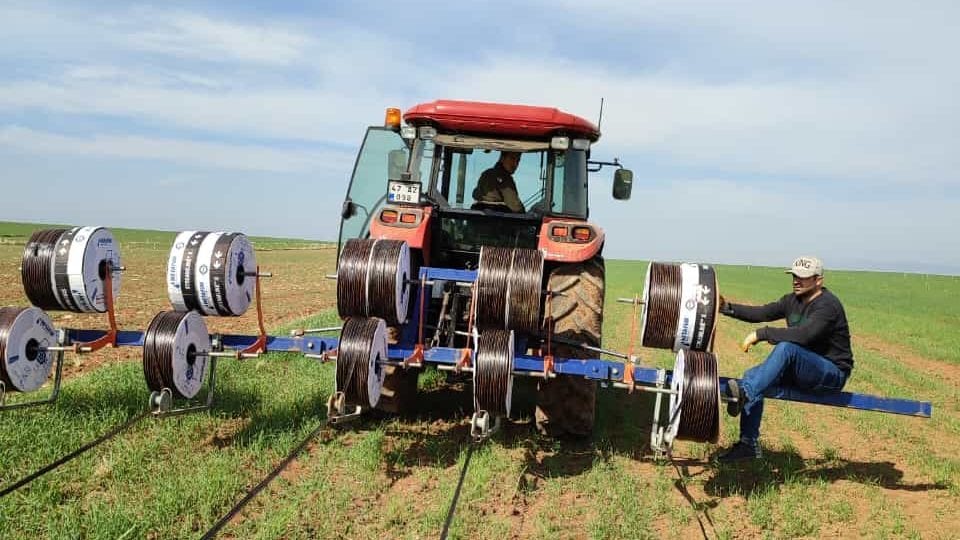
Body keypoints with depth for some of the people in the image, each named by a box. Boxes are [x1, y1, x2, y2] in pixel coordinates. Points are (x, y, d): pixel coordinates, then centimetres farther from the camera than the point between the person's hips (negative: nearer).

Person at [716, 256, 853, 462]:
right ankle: (749, 445, -8)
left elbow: (802, 335, -33)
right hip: (802, 371, 8)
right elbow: (762, 313, 1)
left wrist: (761, 334, -32)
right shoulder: (793, 300, 8)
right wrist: (728, 308, -12)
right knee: (753, 375, -8)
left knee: (786, 347, -34)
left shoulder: (828, 305, -18)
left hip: (832, 374, -8)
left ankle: (745, 394, -42)